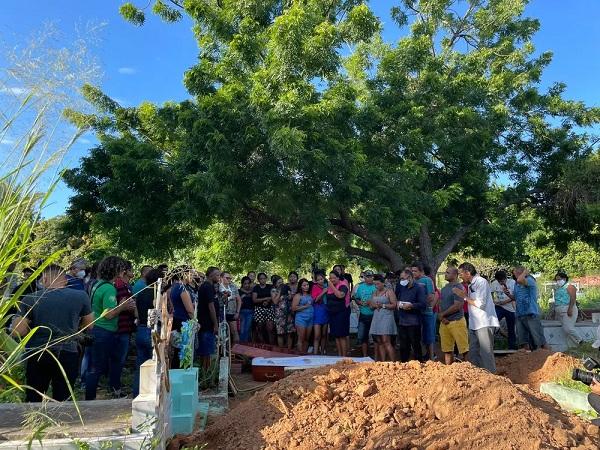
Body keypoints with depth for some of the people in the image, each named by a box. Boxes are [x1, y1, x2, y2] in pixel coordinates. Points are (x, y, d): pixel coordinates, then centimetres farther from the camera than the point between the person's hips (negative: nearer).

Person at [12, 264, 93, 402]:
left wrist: (36, 329, 10)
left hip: (37, 355, 1)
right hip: (67, 354, 0)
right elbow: (88, 325, 6)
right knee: (62, 400, 11)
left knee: (33, 400, 18)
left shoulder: (30, 299, -8)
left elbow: (17, 332, -8)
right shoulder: (81, 296, -7)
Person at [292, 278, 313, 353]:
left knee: (307, 338, 9)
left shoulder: (310, 295, 12)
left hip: (310, 319, 5)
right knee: (301, 339, -3)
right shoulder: (298, 296, -3)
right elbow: (293, 308, -11)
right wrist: (305, 306, -11)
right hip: (301, 319, -5)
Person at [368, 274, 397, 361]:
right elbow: (370, 305, 19)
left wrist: (383, 305, -14)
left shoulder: (389, 292, 0)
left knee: (386, 342, -12)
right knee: (379, 343, 4)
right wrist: (374, 305, -2)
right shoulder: (374, 293, 18)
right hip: (376, 318, 6)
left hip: (386, 317, -6)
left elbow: (394, 305, -6)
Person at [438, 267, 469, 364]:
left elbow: (457, 306, -17)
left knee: (464, 349, -3)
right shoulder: (444, 288, 14)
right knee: (447, 350, 11)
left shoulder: (458, 287, -10)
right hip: (444, 322, 7)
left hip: (457, 322, -7)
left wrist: (443, 314, -7)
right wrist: (442, 317, -2)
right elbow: (440, 305, 15)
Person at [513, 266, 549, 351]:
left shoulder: (530, 280, -7)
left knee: (539, 339, -5)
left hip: (531, 314, -8)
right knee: (523, 340, 9)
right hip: (520, 315, 8)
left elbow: (520, 280, -29)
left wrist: (525, 272, -11)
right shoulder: (516, 284, 16)